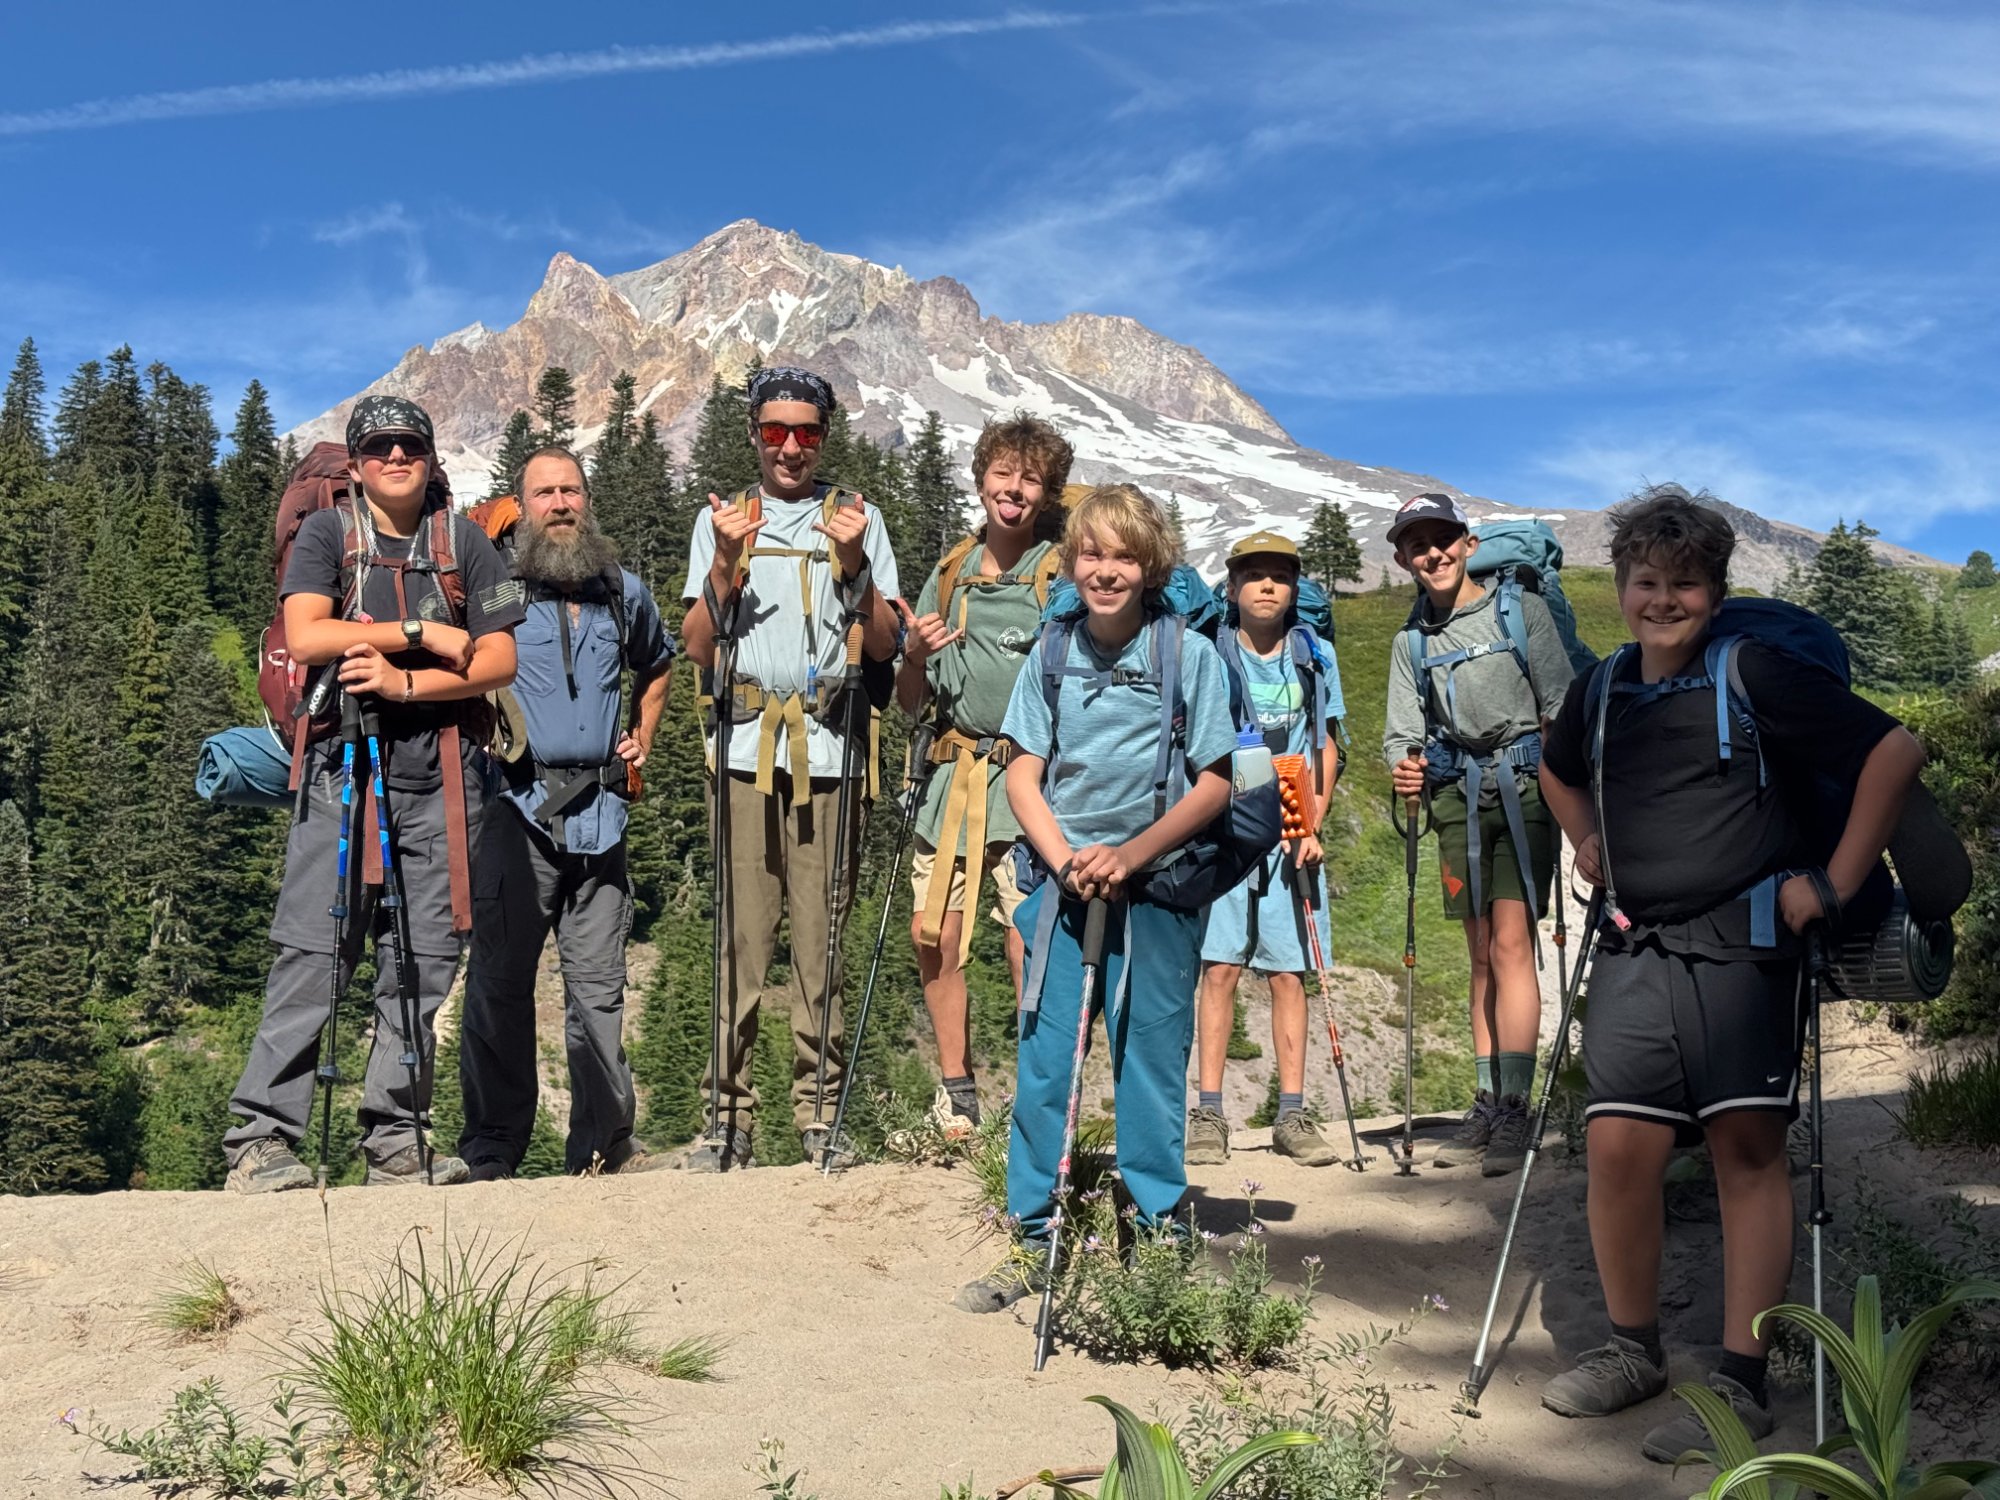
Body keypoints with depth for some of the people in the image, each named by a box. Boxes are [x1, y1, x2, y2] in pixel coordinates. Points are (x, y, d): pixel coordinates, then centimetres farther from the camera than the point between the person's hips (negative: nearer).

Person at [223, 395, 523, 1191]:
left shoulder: (464, 541, 12)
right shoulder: (326, 534, 8)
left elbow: (500, 662, 3)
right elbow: (305, 637, -9)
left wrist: (405, 683, -10)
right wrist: (423, 632, -9)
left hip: (440, 774, 2)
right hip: (344, 768, -2)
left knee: (422, 961, 3)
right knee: (312, 951, -7)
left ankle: (395, 1139, 10)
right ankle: (260, 1136, -2)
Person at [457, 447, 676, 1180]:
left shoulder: (625, 592, 15)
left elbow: (656, 667, 32)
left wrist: (641, 739, 20)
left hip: (599, 810, 3)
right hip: (518, 807, -3)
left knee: (599, 985, 7)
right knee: (501, 980, -2)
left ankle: (606, 1146, 16)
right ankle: (489, 1154, 7)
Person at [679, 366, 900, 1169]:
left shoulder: (856, 517, 14)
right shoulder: (721, 518, 15)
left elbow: (884, 647, 4)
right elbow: (697, 649, 5)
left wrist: (853, 560, -9)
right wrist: (727, 560, -7)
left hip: (831, 750, 0)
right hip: (747, 749, 0)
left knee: (822, 937, 0)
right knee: (739, 936, -3)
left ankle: (819, 1108, 9)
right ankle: (729, 1111, 4)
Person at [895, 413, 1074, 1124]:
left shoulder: (1066, 574, 2)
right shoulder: (950, 574, 15)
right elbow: (909, 701, 17)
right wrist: (915, 656, -3)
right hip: (953, 777, 5)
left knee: (1031, 943, -10)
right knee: (935, 937, 5)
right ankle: (958, 1098, 22)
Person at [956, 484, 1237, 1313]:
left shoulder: (1189, 655, -3)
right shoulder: (1051, 655, 5)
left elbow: (1214, 784, -3)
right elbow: (1023, 773, 4)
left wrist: (1129, 857, -14)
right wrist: (1065, 860, -13)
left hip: (1155, 884, -2)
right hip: (1060, 878, 2)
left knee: (1150, 1060, 5)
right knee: (1042, 1057, 4)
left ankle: (1155, 1236, 20)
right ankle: (1032, 1238, 15)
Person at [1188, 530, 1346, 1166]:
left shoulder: (1315, 656, 9)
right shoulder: (1210, 656, 1)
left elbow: (1326, 748, 13)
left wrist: (1312, 825, 1)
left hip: (1292, 835, 2)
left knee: (1289, 971, 3)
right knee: (1220, 966, -5)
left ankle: (1292, 1115, 9)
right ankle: (1208, 1113, 0)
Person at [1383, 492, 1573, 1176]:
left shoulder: (1520, 608, 1)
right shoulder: (1411, 641, 13)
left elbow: (1562, 703, -1)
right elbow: (1402, 734, 8)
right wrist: (1404, 768, -14)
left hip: (1522, 784, -4)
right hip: (1457, 794, 4)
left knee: (1511, 943, -13)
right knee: (1482, 954, 8)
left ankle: (1515, 1108, -11)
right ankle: (1488, 1106, 12)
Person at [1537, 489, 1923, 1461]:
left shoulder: (1756, 676, -5)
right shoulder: (1601, 690, 12)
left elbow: (1894, 751, -7)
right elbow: (1556, 769, 34)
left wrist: (1836, 881, -8)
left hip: (1742, 944, -4)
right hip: (1634, 946, 4)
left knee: (1747, 1144, -2)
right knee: (1618, 1143, -3)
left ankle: (1741, 1383, 6)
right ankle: (1633, 1351, 17)